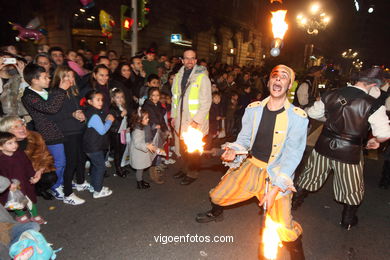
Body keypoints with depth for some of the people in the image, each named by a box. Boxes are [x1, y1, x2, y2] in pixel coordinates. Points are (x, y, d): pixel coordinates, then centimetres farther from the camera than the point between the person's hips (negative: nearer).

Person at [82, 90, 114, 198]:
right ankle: (98, 191, 10)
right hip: (94, 147, -10)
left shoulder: (90, 111, 6)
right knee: (101, 167, 0)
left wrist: (107, 120, -4)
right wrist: (109, 120, -11)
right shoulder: (94, 115, -24)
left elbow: (101, 126, 12)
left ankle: (94, 185, 37)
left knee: (95, 165, 22)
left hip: (92, 145, 10)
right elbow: (102, 130, -22)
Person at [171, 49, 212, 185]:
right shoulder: (178, 76, 7)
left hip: (195, 121, -5)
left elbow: (206, 102, -15)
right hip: (180, 120, 6)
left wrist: (196, 120, -17)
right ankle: (182, 169, 36)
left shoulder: (202, 77, -12)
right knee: (180, 146, 15)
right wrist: (174, 115, 11)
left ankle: (192, 174, 24)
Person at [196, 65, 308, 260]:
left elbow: (292, 155, -17)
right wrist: (233, 151, -18)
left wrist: (276, 188, -24)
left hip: (277, 174, -3)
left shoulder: (298, 117, -15)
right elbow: (244, 138, 4)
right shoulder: (253, 109, -4)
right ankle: (216, 214, 49)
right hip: (251, 165, 4)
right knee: (217, 196, 12)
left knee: (285, 228, -10)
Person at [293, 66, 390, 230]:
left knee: (310, 175, 24)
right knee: (352, 188, 21)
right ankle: (348, 221, 41)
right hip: (349, 153, -2)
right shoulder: (374, 105, -17)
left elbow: (313, 113, 7)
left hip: (323, 147, 3)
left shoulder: (331, 95, -6)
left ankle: (295, 201, 42)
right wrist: (375, 140, 7)